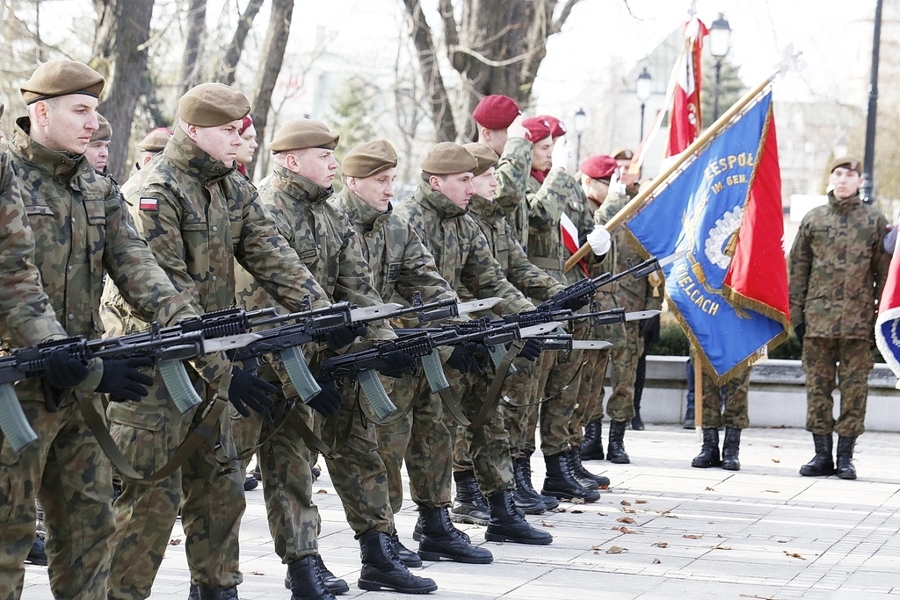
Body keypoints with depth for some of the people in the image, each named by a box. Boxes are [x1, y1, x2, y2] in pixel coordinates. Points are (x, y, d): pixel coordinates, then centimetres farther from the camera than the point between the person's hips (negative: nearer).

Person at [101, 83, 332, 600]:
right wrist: (224, 372, -24)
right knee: (151, 496, -7)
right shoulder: (156, 192, -16)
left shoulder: (235, 189, 9)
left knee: (220, 487, 13)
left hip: (205, 358, 8)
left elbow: (273, 259, 1)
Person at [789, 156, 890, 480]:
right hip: (818, 318, 1)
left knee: (854, 388, 1)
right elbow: (798, 270, 10)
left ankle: (846, 456, 8)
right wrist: (796, 315, 4)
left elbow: (884, 272, 7)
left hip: (858, 321, -1)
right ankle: (822, 454, 11)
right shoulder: (813, 219, 9)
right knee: (818, 387, 3)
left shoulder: (875, 221, 6)